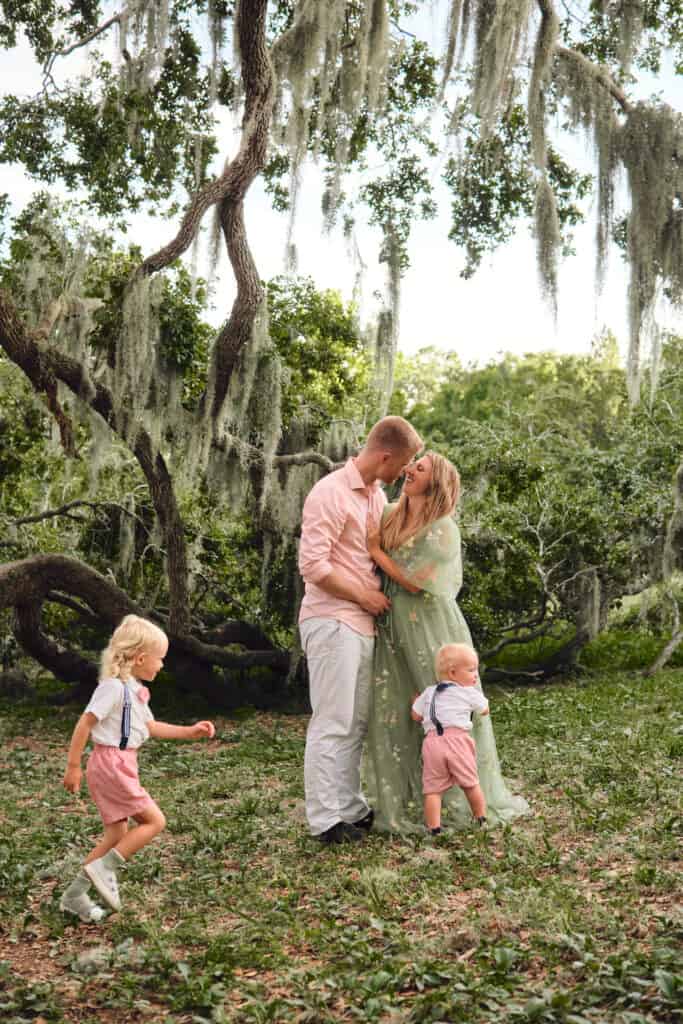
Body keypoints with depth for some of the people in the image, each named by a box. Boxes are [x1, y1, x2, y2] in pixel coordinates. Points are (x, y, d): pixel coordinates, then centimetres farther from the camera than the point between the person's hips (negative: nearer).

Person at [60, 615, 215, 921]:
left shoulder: (134, 690, 13)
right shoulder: (113, 686, -17)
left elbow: (150, 726, 22)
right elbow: (85, 724, -17)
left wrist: (189, 731, 18)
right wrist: (73, 766, -15)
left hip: (121, 765, 10)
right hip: (111, 762, -10)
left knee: (118, 834, 13)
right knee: (154, 821, -8)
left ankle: (75, 896, 21)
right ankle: (103, 868, -2)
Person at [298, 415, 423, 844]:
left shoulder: (376, 495, 14)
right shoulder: (331, 493, -14)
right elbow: (313, 565, -19)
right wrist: (365, 596, -12)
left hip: (363, 623, 9)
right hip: (333, 622, -9)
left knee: (357, 723, 13)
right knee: (333, 723, -5)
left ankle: (351, 809, 23)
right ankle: (326, 820, 2)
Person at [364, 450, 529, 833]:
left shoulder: (443, 529, -12)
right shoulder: (389, 516, 6)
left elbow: (414, 581, -16)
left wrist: (375, 550, -11)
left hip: (431, 632, -5)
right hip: (394, 632, 5)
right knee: (394, 715, 6)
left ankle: (469, 798, 23)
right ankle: (405, 802, 19)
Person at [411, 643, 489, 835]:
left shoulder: (429, 693, 19)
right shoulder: (469, 693, 10)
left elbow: (415, 716, 19)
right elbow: (485, 710, 24)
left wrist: (417, 700, 40)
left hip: (432, 741, 2)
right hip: (457, 739, -2)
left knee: (433, 789, 1)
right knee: (471, 784, 12)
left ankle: (434, 828, -5)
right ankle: (482, 820, 23)